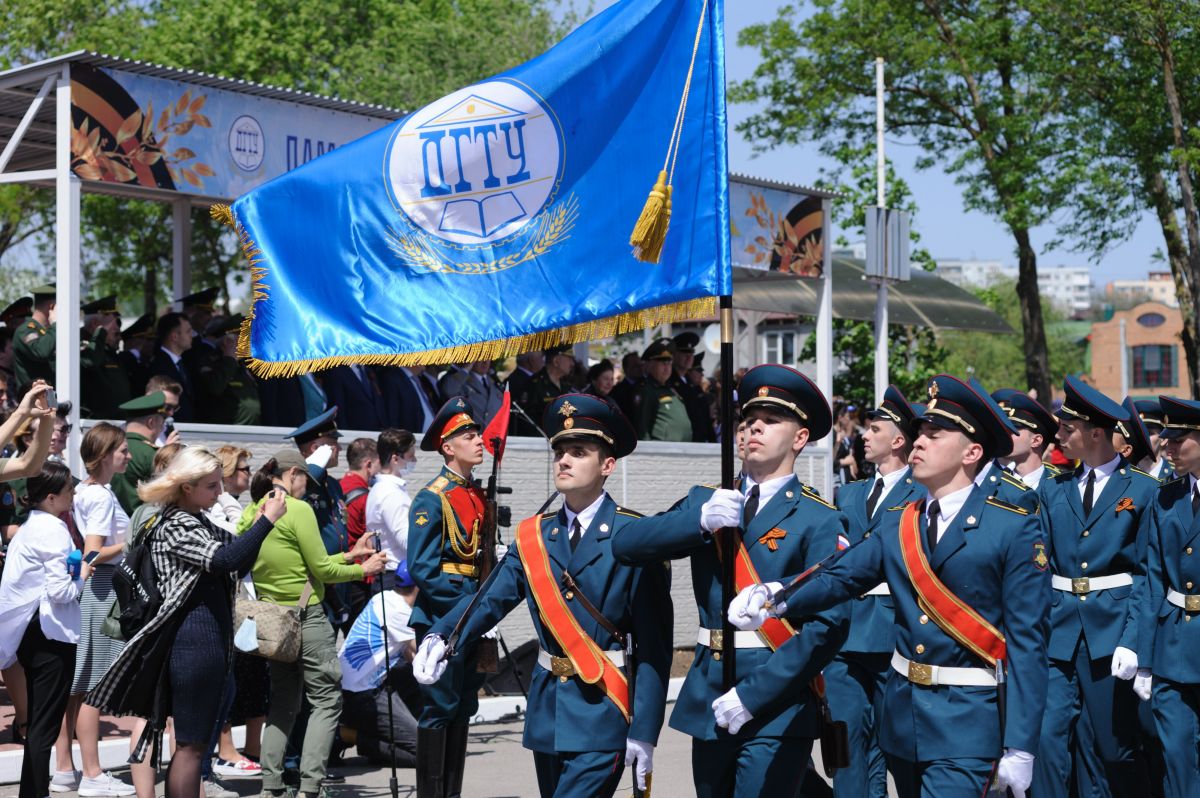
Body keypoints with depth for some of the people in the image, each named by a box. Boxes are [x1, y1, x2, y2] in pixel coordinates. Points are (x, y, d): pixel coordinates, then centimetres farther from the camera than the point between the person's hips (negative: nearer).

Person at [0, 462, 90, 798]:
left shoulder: (30, 528, 13)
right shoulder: (54, 529, -16)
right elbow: (60, 592, -21)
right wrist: (82, 576, -3)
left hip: (31, 630, 9)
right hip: (51, 632, -9)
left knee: (38, 720, 15)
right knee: (46, 724, -6)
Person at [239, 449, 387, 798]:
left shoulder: (251, 513, 10)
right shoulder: (299, 509, -13)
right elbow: (322, 571, -11)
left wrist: (346, 556, 19)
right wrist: (363, 569, 5)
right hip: (307, 618, -8)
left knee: (282, 703, 16)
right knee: (326, 701, 0)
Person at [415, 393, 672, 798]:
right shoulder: (533, 536, 9)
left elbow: (653, 643, -10)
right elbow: (490, 598, -5)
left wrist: (644, 731, -15)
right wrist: (439, 638, -25)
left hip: (602, 718, -6)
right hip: (546, 713, 6)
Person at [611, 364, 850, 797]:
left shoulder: (819, 521, -5)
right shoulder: (706, 501, 11)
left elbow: (829, 623, -15)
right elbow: (625, 544, 1)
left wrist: (752, 695, -19)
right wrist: (699, 519, -15)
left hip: (776, 709, -5)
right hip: (708, 701, 5)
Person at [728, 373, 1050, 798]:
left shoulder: (1015, 528, -9)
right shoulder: (897, 523, 8)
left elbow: (1026, 641, -11)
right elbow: (839, 576, -4)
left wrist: (1020, 748, -14)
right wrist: (775, 596, -25)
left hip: (967, 725, -6)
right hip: (902, 714, 6)